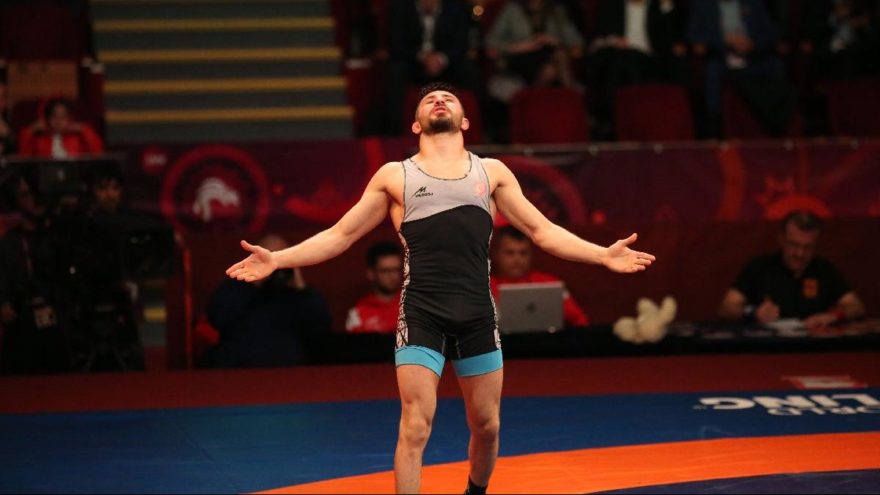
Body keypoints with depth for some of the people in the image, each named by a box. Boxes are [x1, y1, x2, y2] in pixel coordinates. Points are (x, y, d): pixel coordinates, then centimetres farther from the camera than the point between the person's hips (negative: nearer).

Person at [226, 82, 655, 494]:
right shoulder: (394, 176, 11)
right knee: (415, 428, -9)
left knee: (486, 426, 10)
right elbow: (339, 236, 12)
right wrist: (277, 259, 2)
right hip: (422, 313, -2)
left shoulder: (492, 172, 15)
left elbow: (543, 231, 16)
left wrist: (603, 255, 6)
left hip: (478, 313, 2)